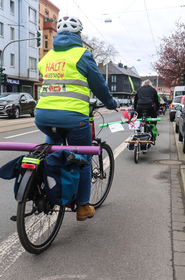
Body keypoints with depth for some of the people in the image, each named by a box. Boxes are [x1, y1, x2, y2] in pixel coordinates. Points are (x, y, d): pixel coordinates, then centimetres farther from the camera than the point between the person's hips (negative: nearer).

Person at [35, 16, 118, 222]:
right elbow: (98, 84, 7)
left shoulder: (47, 56, 17)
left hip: (42, 115, 5)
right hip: (72, 116, -5)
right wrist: (111, 103, 24)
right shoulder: (81, 54, 1)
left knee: (53, 138, 39)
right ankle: (82, 207, 22)